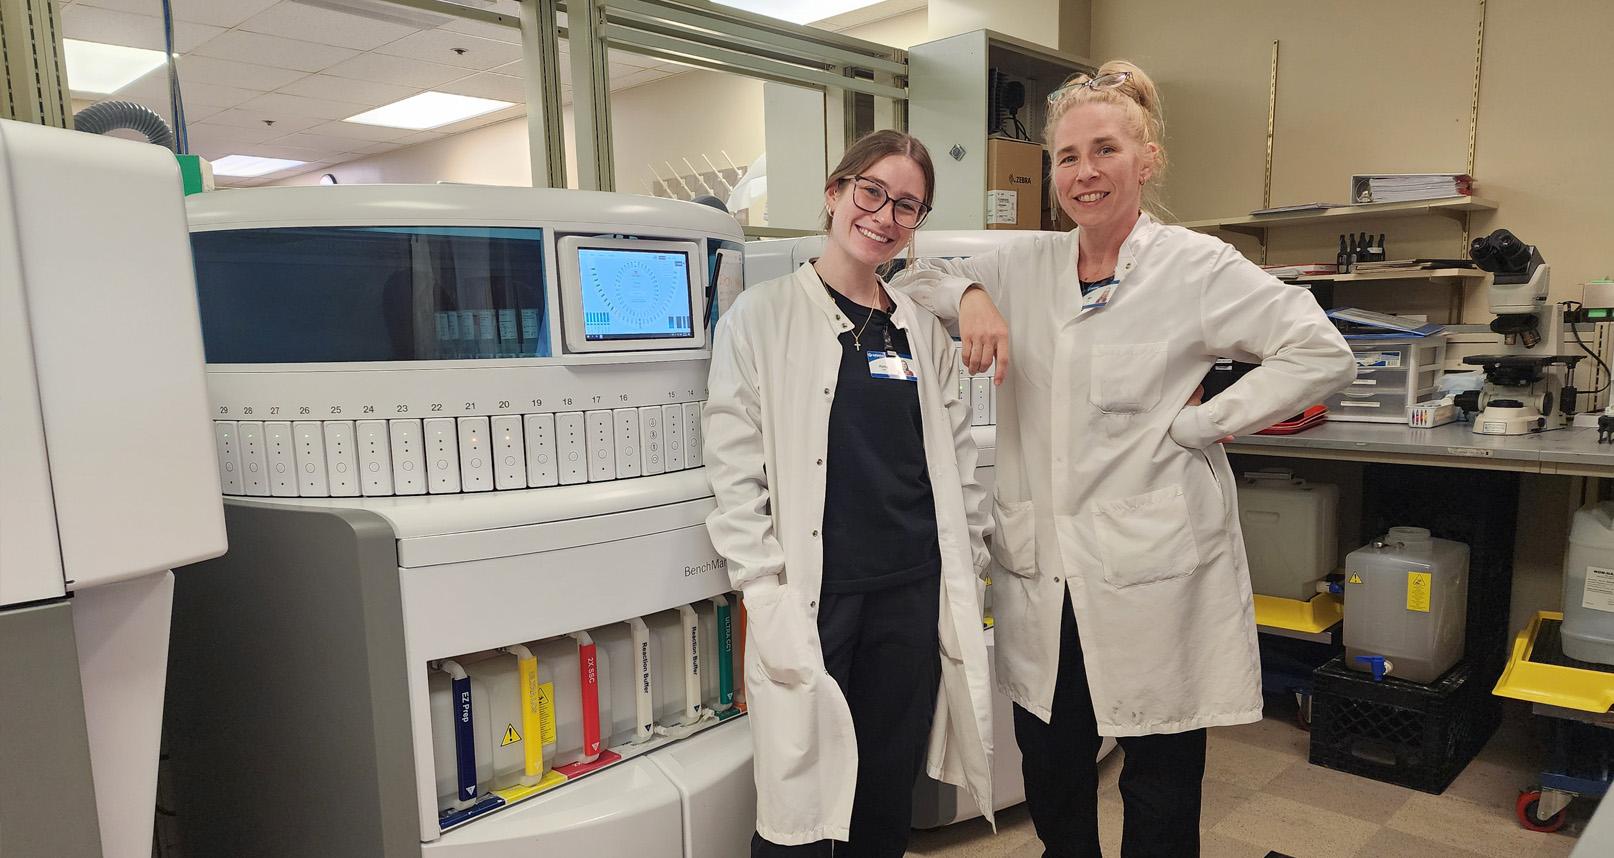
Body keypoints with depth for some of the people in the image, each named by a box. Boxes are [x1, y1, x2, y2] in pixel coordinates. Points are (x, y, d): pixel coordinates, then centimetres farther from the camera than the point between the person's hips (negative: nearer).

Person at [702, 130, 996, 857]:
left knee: (889, 799, 16)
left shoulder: (923, 330, 9)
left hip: (912, 590, 4)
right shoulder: (760, 317, -3)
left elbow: (957, 458, 13)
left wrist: (968, 567, 9)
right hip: (812, 592, -4)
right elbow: (735, 471, -7)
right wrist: (766, 596, -12)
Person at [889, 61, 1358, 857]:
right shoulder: (1028, 265, 9)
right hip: (1040, 575, 4)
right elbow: (913, 277, 16)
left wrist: (1197, 422, -12)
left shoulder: (1197, 266, -4)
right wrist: (970, 295, -5)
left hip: (1152, 578, -4)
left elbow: (1323, 353, -7)